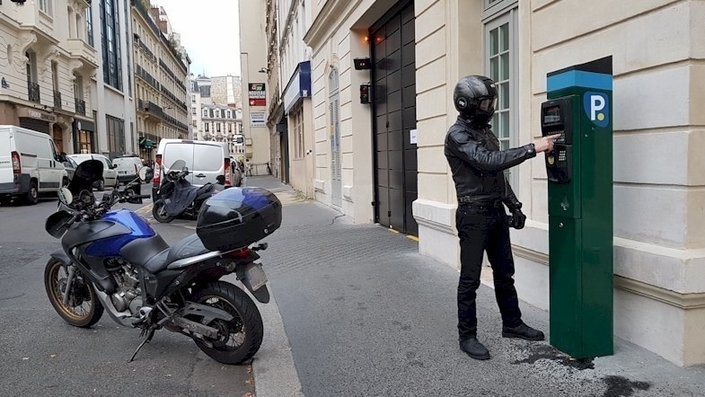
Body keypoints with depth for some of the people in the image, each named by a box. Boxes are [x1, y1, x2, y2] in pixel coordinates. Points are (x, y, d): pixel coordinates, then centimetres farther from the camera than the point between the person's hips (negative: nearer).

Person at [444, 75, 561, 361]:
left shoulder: (485, 131, 14)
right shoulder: (457, 135, -13)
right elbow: (488, 162, -25)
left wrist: (514, 205, 14)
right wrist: (532, 148, -25)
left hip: (496, 212, 8)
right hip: (474, 215, -8)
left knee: (504, 273, 17)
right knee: (470, 279, 1)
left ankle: (512, 324, 33)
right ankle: (467, 336, 13)